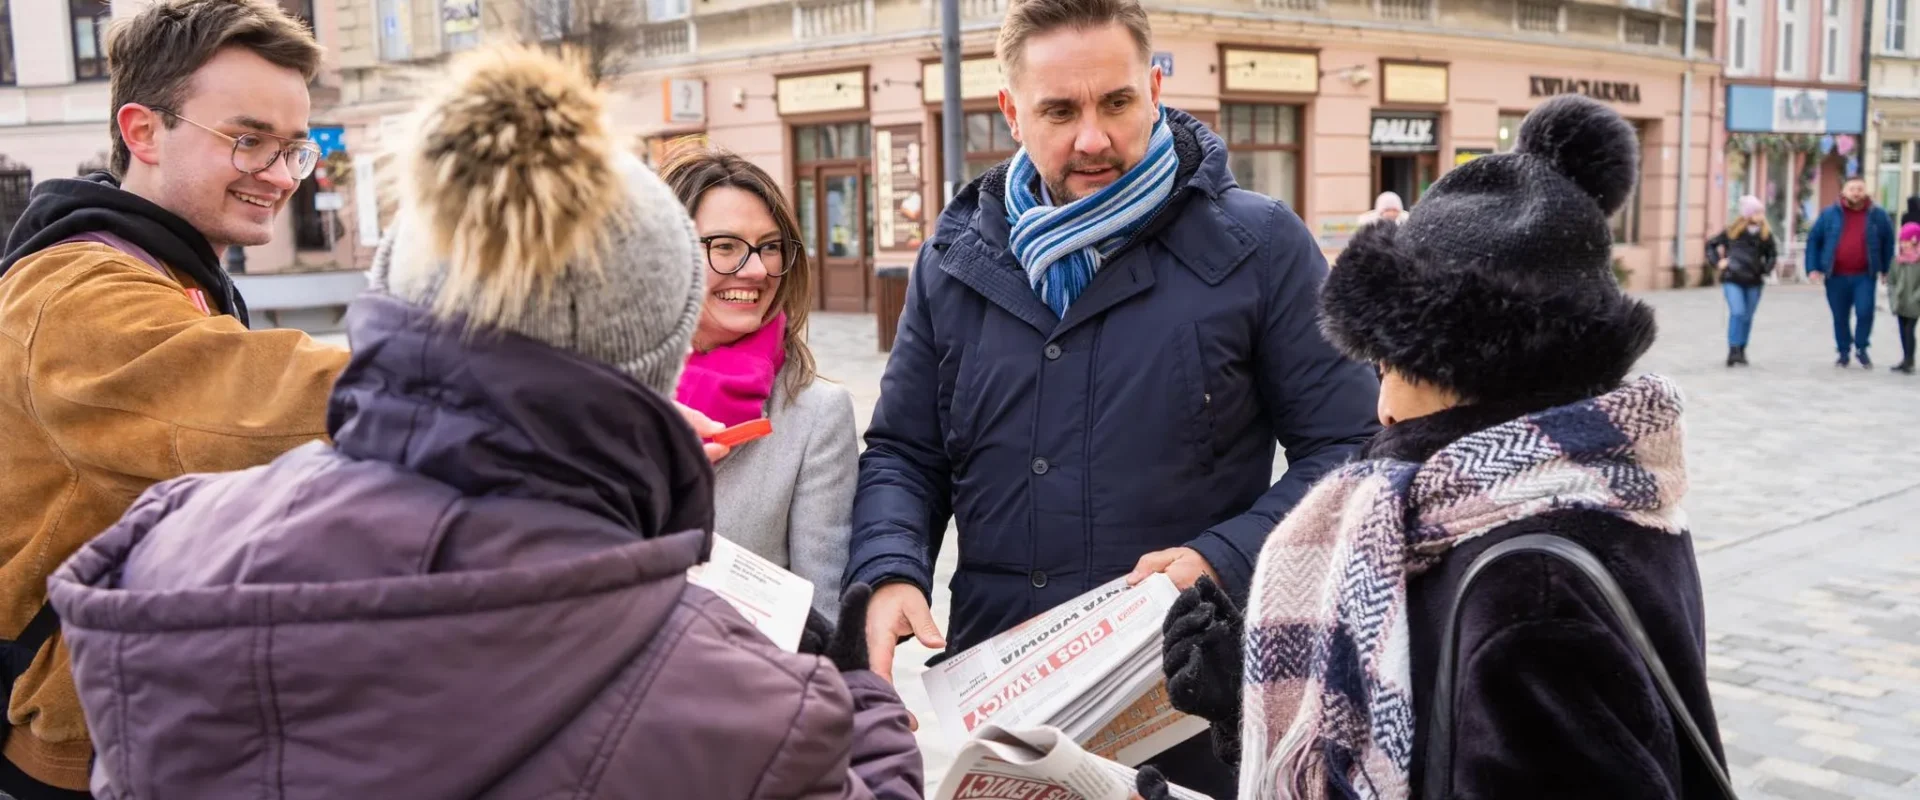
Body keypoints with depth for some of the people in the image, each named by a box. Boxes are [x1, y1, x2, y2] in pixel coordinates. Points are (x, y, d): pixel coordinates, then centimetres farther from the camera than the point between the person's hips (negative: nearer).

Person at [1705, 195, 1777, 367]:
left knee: (1747, 317, 8)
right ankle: (1733, 351, -16)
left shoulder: (1766, 234, 4)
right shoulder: (1733, 231, -2)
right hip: (1732, 279, -3)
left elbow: (1771, 255, 18)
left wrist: (1767, 268, 2)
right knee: (1737, 312, -16)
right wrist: (1717, 262, 0)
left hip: (1754, 281, 3)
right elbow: (1711, 244, 9)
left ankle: (1741, 352, 20)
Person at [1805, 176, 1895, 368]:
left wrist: (1886, 269, 11)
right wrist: (1813, 268, -2)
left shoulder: (1878, 215, 4)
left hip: (1864, 276, -1)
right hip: (1836, 277, 1)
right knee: (1840, 317, 7)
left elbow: (1888, 243, 13)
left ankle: (1861, 348, 10)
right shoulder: (1830, 214, 2)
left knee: (1865, 312, -11)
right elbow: (1813, 240, 5)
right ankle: (1844, 352, 21)